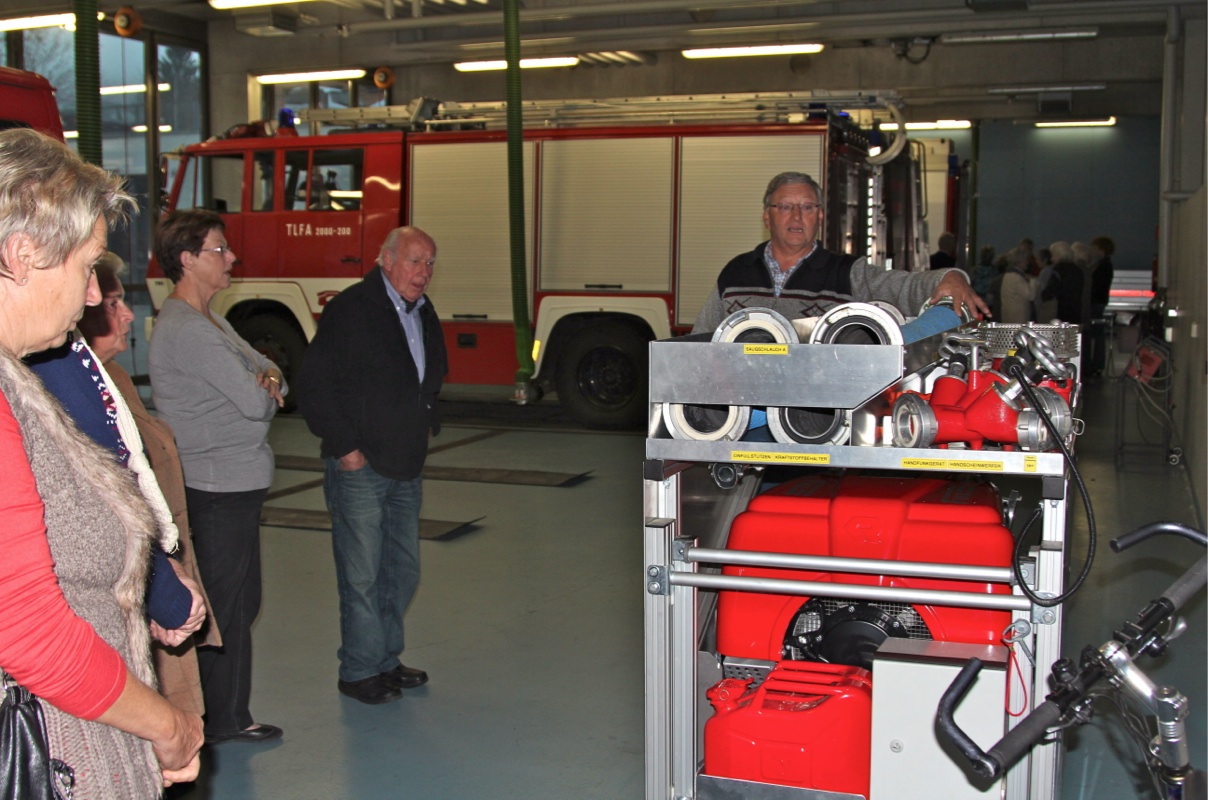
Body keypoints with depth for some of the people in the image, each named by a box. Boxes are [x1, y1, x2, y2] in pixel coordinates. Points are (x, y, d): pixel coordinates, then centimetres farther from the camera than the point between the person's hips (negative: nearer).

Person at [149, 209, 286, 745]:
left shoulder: (208, 320, 15)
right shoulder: (186, 331, -19)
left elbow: (264, 368, 15)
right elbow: (255, 404, -22)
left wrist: (267, 379, -8)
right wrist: (264, 390, 1)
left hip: (236, 484, 10)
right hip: (219, 488, -10)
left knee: (238, 600, 18)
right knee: (226, 605, 1)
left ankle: (222, 713, 29)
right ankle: (224, 721, 13)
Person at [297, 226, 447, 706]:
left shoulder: (424, 314, 12)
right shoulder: (351, 309, -12)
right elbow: (314, 384, -15)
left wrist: (426, 424, 13)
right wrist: (343, 446, -15)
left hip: (406, 468, 8)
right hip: (359, 469, -8)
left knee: (402, 571, 15)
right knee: (362, 576, 0)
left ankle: (386, 660, 29)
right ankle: (359, 672, 13)